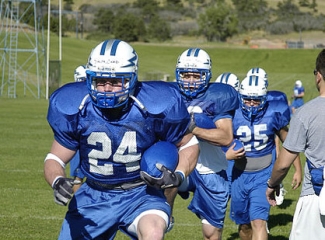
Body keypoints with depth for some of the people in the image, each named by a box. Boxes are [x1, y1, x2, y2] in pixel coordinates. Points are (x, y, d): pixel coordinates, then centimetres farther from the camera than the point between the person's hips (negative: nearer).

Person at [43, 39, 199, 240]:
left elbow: (188, 144, -2)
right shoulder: (74, 108, -14)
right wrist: (57, 182, -25)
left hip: (141, 194, -3)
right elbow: (56, 159, -3)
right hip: (94, 197, 3)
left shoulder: (154, 106, -19)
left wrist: (178, 176, -20)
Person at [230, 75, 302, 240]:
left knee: (258, 222, -17)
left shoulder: (273, 114, -9)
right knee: (244, 224, 16)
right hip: (240, 175, 2)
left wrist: (298, 168, 12)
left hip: (262, 176, -2)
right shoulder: (233, 115, -12)